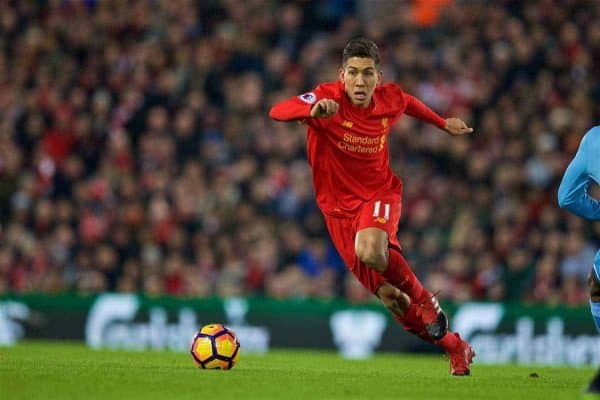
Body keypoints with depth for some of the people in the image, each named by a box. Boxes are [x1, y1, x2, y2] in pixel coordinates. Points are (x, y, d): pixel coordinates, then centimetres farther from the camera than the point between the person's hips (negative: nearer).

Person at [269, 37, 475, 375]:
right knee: (389, 297, 1)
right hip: (339, 206, 0)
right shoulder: (328, 98, -21)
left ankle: (425, 300, -10)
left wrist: (443, 123, 31)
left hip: (379, 195, 0)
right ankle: (455, 347, 23)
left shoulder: (391, 99, -9)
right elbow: (277, 112, -40)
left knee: (371, 252, -36)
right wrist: (313, 110, -59)